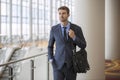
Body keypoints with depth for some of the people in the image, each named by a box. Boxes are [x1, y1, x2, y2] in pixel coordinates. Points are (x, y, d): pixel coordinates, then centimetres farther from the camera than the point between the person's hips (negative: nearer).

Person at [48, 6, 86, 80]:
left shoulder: (77, 28, -2)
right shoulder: (54, 29, 1)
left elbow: (83, 46, -1)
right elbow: (50, 46, 13)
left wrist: (74, 37, -20)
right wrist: (51, 60, -3)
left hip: (71, 64, 1)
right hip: (58, 64, 0)